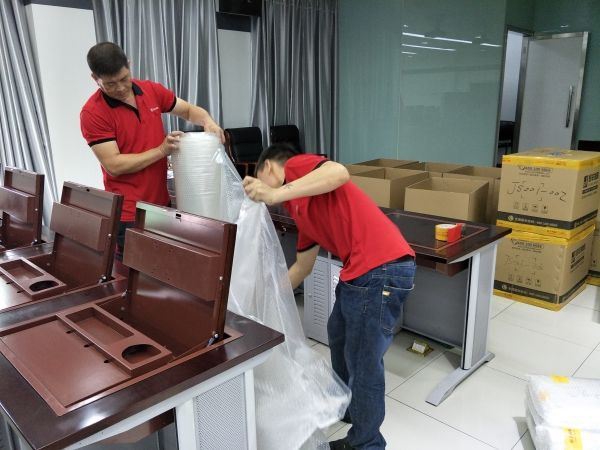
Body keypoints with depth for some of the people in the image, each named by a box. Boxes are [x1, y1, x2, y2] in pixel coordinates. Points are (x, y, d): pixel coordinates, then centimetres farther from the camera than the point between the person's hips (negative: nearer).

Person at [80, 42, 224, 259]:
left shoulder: (152, 90, 2)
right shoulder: (92, 113, -14)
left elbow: (189, 110, 14)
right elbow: (114, 165, -17)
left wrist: (207, 121, -8)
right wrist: (161, 150, -18)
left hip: (162, 203, 5)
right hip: (128, 214, -5)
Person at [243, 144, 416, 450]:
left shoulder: (295, 165, 0)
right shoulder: (301, 209, 24)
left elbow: (340, 173, -23)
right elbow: (302, 267, 29)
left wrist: (276, 194, -24)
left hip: (382, 269, -10)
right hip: (362, 270, 10)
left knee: (363, 360, 4)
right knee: (339, 335, 28)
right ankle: (346, 405, 51)